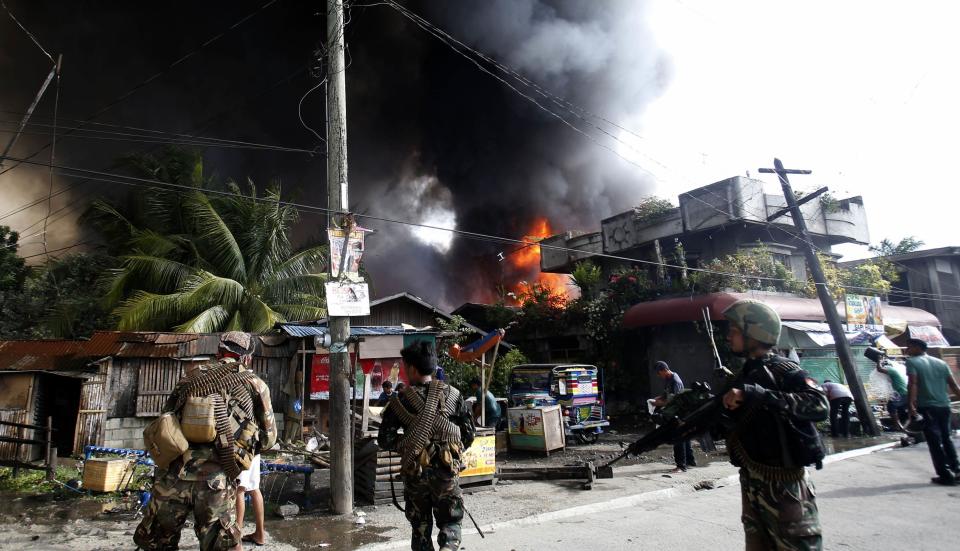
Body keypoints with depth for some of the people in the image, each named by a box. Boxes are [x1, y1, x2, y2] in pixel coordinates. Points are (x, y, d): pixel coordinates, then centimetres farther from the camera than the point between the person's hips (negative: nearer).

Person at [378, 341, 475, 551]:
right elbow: (469, 434, 0)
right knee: (450, 521, 12)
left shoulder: (400, 400, -7)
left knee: (420, 525, 16)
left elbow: (385, 439, -6)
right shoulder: (453, 395, -3)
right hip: (447, 469, 0)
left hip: (415, 471, 0)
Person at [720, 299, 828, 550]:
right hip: (750, 482, 8)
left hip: (783, 483, -7)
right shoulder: (743, 376, 11)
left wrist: (756, 394, -32)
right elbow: (729, 420, 21)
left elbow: (819, 405, -29)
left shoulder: (782, 370, -12)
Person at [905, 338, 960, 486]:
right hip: (944, 406, 6)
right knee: (946, 439, 20)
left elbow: (913, 384, -16)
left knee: (935, 442, 1)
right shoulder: (941, 363, 13)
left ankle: (946, 476, 2)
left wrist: (912, 404, -22)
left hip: (927, 407, -6)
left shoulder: (912, 362, -3)